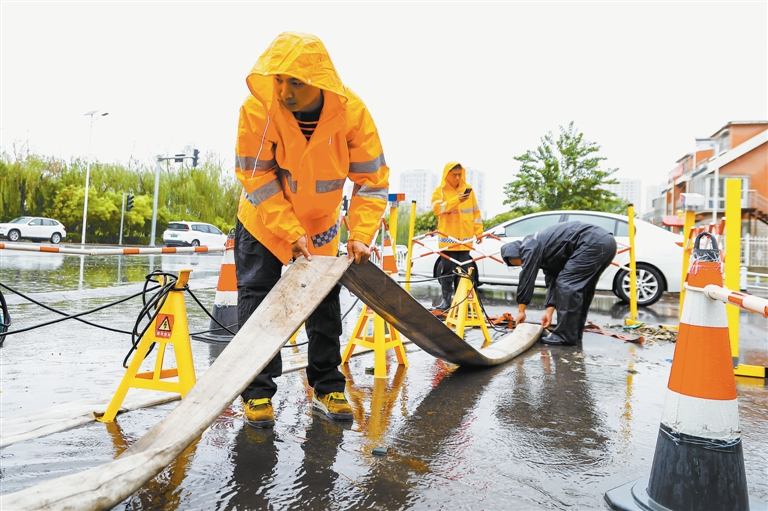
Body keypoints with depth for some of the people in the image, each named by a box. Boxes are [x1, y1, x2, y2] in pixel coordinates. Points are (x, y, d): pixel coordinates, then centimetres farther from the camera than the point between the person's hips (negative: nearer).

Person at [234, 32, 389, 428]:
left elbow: (371, 179, -18)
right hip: (264, 220, -2)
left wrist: (360, 235, -28)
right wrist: (291, 234, -28)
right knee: (256, 299, -5)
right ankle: (257, 392, 8)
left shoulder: (352, 112, -23)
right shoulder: (257, 109, -26)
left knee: (325, 301, 6)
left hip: (320, 223, 2)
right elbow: (257, 179, -22)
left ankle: (327, 388, 21)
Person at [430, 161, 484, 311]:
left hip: (465, 239, 2)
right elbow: (437, 209, -14)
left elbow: (475, 211, 12)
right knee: (447, 270, 0)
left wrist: (478, 232, 7)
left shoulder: (467, 189, 10)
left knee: (463, 271, 5)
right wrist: (456, 200, -24)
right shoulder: (440, 191, 2)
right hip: (448, 238, -2)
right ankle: (446, 299, 6)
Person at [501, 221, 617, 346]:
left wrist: (521, 310, 7)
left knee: (566, 284, -8)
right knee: (579, 288, 17)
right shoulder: (541, 248, 26)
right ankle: (575, 333, 21)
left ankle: (565, 336, -5)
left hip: (595, 242, -11)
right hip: (606, 242, 11)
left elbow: (526, 278, -1)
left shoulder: (530, 247, -2)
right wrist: (549, 311, 21)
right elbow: (553, 281, 25)